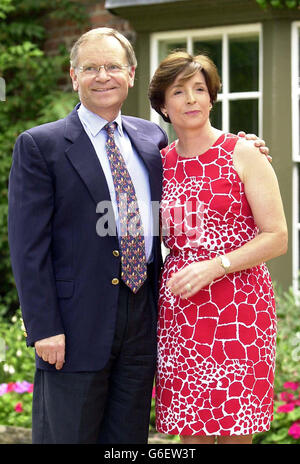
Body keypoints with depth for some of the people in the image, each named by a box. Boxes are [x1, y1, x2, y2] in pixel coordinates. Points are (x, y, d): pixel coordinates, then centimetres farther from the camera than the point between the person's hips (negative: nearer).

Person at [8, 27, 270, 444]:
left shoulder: (152, 139, 12)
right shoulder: (39, 146, -3)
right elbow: (28, 245, -7)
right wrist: (44, 329, -15)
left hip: (142, 317, 5)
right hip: (76, 324, -5)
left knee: (130, 439, 12)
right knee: (68, 436, 1)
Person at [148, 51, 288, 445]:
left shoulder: (242, 154, -2)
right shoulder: (160, 162, 11)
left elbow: (277, 237, -6)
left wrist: (214, 267, -15)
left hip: (238, 304, -4)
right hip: (179, 310, 4)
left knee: (234, 432, -2)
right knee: (191, 430, 5)